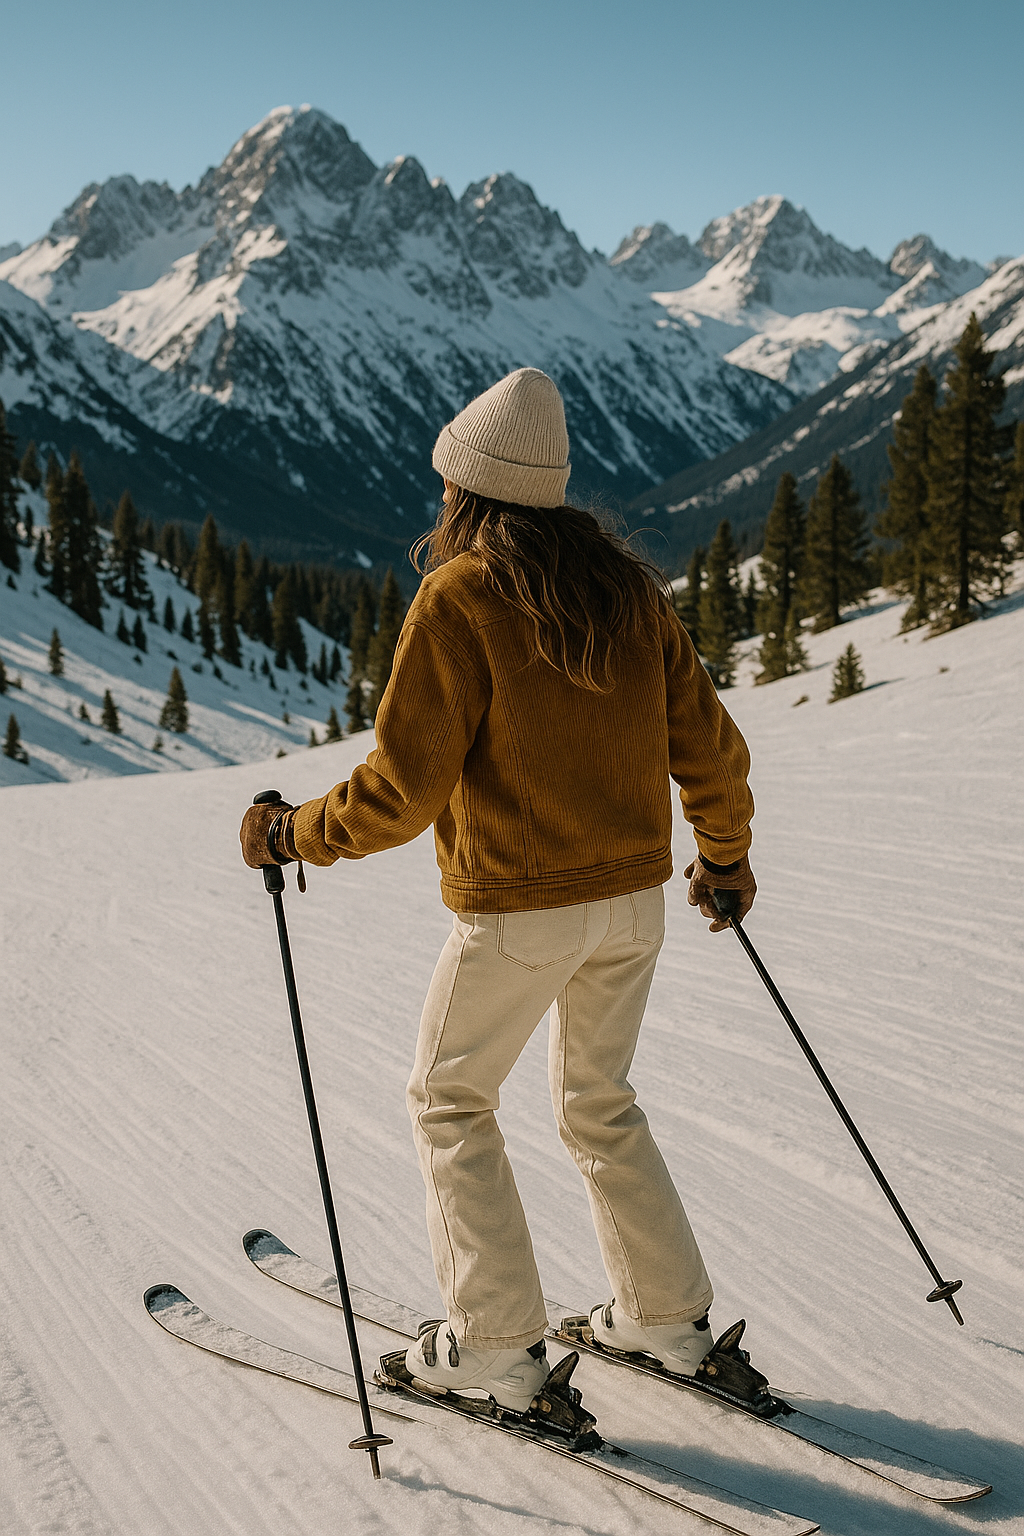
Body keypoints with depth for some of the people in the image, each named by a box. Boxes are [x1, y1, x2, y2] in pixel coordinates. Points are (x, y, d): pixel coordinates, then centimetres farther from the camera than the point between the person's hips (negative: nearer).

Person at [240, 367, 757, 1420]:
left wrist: (290, 834, -2)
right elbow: (708, 747, 7)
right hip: (634, 898, 6)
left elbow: (403, 788, -17)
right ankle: (666, 1314, 28)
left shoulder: (458, 597, -13)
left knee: (450, 1101, 14)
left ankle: (496, 1342, 14)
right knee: (599, 1101, 24)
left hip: (518, 908, -6)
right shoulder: (628, 587, 5)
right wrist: (725, 854, 24)